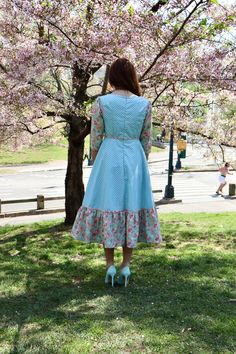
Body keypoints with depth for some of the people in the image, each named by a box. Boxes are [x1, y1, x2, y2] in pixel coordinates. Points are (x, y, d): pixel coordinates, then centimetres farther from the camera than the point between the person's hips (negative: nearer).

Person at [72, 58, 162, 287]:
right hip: (135, 159, 2)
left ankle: (110, 265, 10)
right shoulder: (145, 104, -1)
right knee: (132, 208, 8)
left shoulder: (101, 102, -6)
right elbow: (146, 141, 5)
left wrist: (96, 165, 12)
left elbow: (95, 139, -1)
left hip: (108, 158, -1)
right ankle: (126, 266, 11)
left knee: (108, 208, 8)